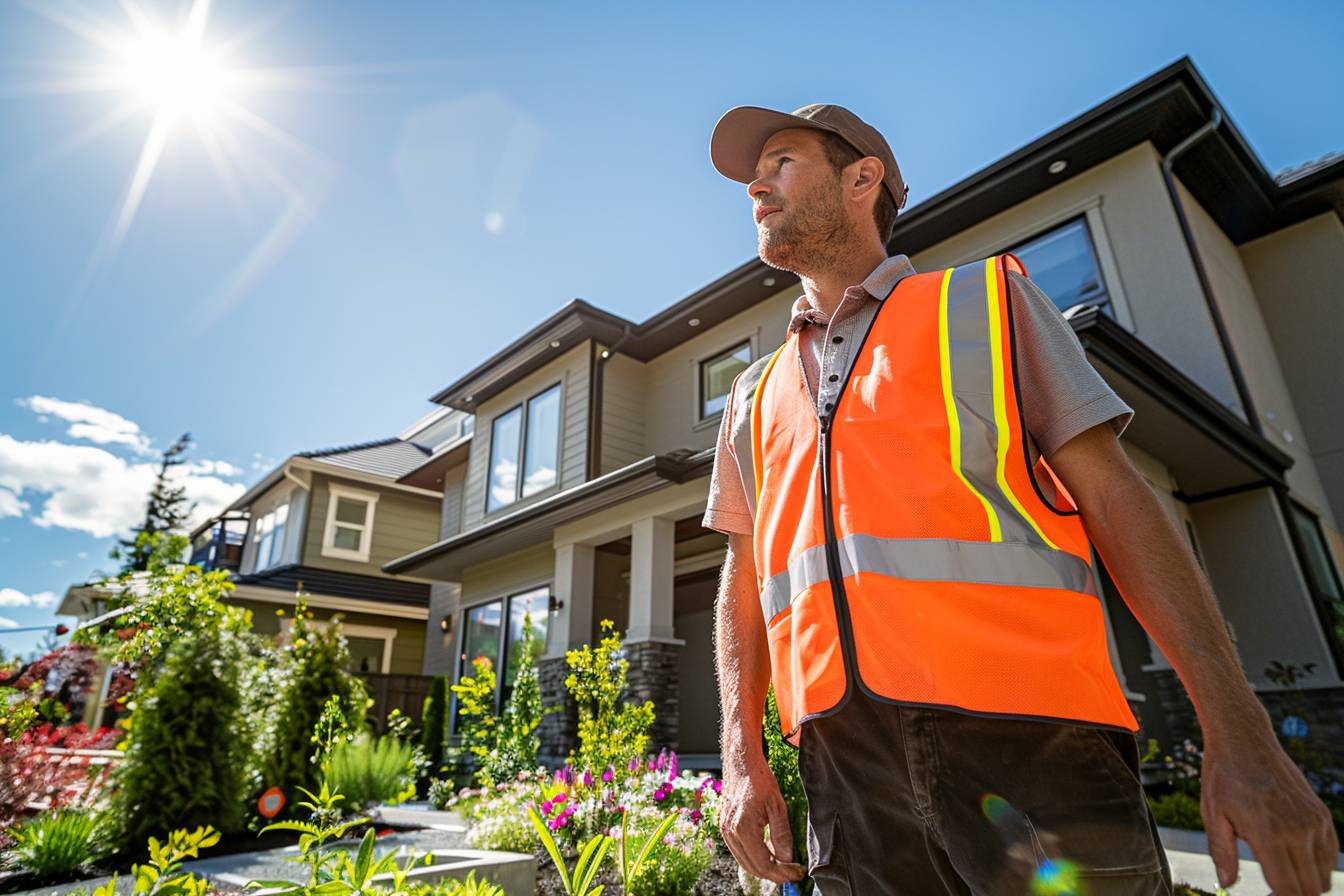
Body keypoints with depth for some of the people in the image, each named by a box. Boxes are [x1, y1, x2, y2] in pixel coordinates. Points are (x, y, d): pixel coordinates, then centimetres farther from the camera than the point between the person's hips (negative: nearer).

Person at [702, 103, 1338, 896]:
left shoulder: (986, 300, 10)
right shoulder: (755, 394, 17)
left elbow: (1113, 496, 2)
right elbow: (743, 582, 15)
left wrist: (1241, 736, -4)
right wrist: (743, 760, 5)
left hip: (1030, 742, -2)